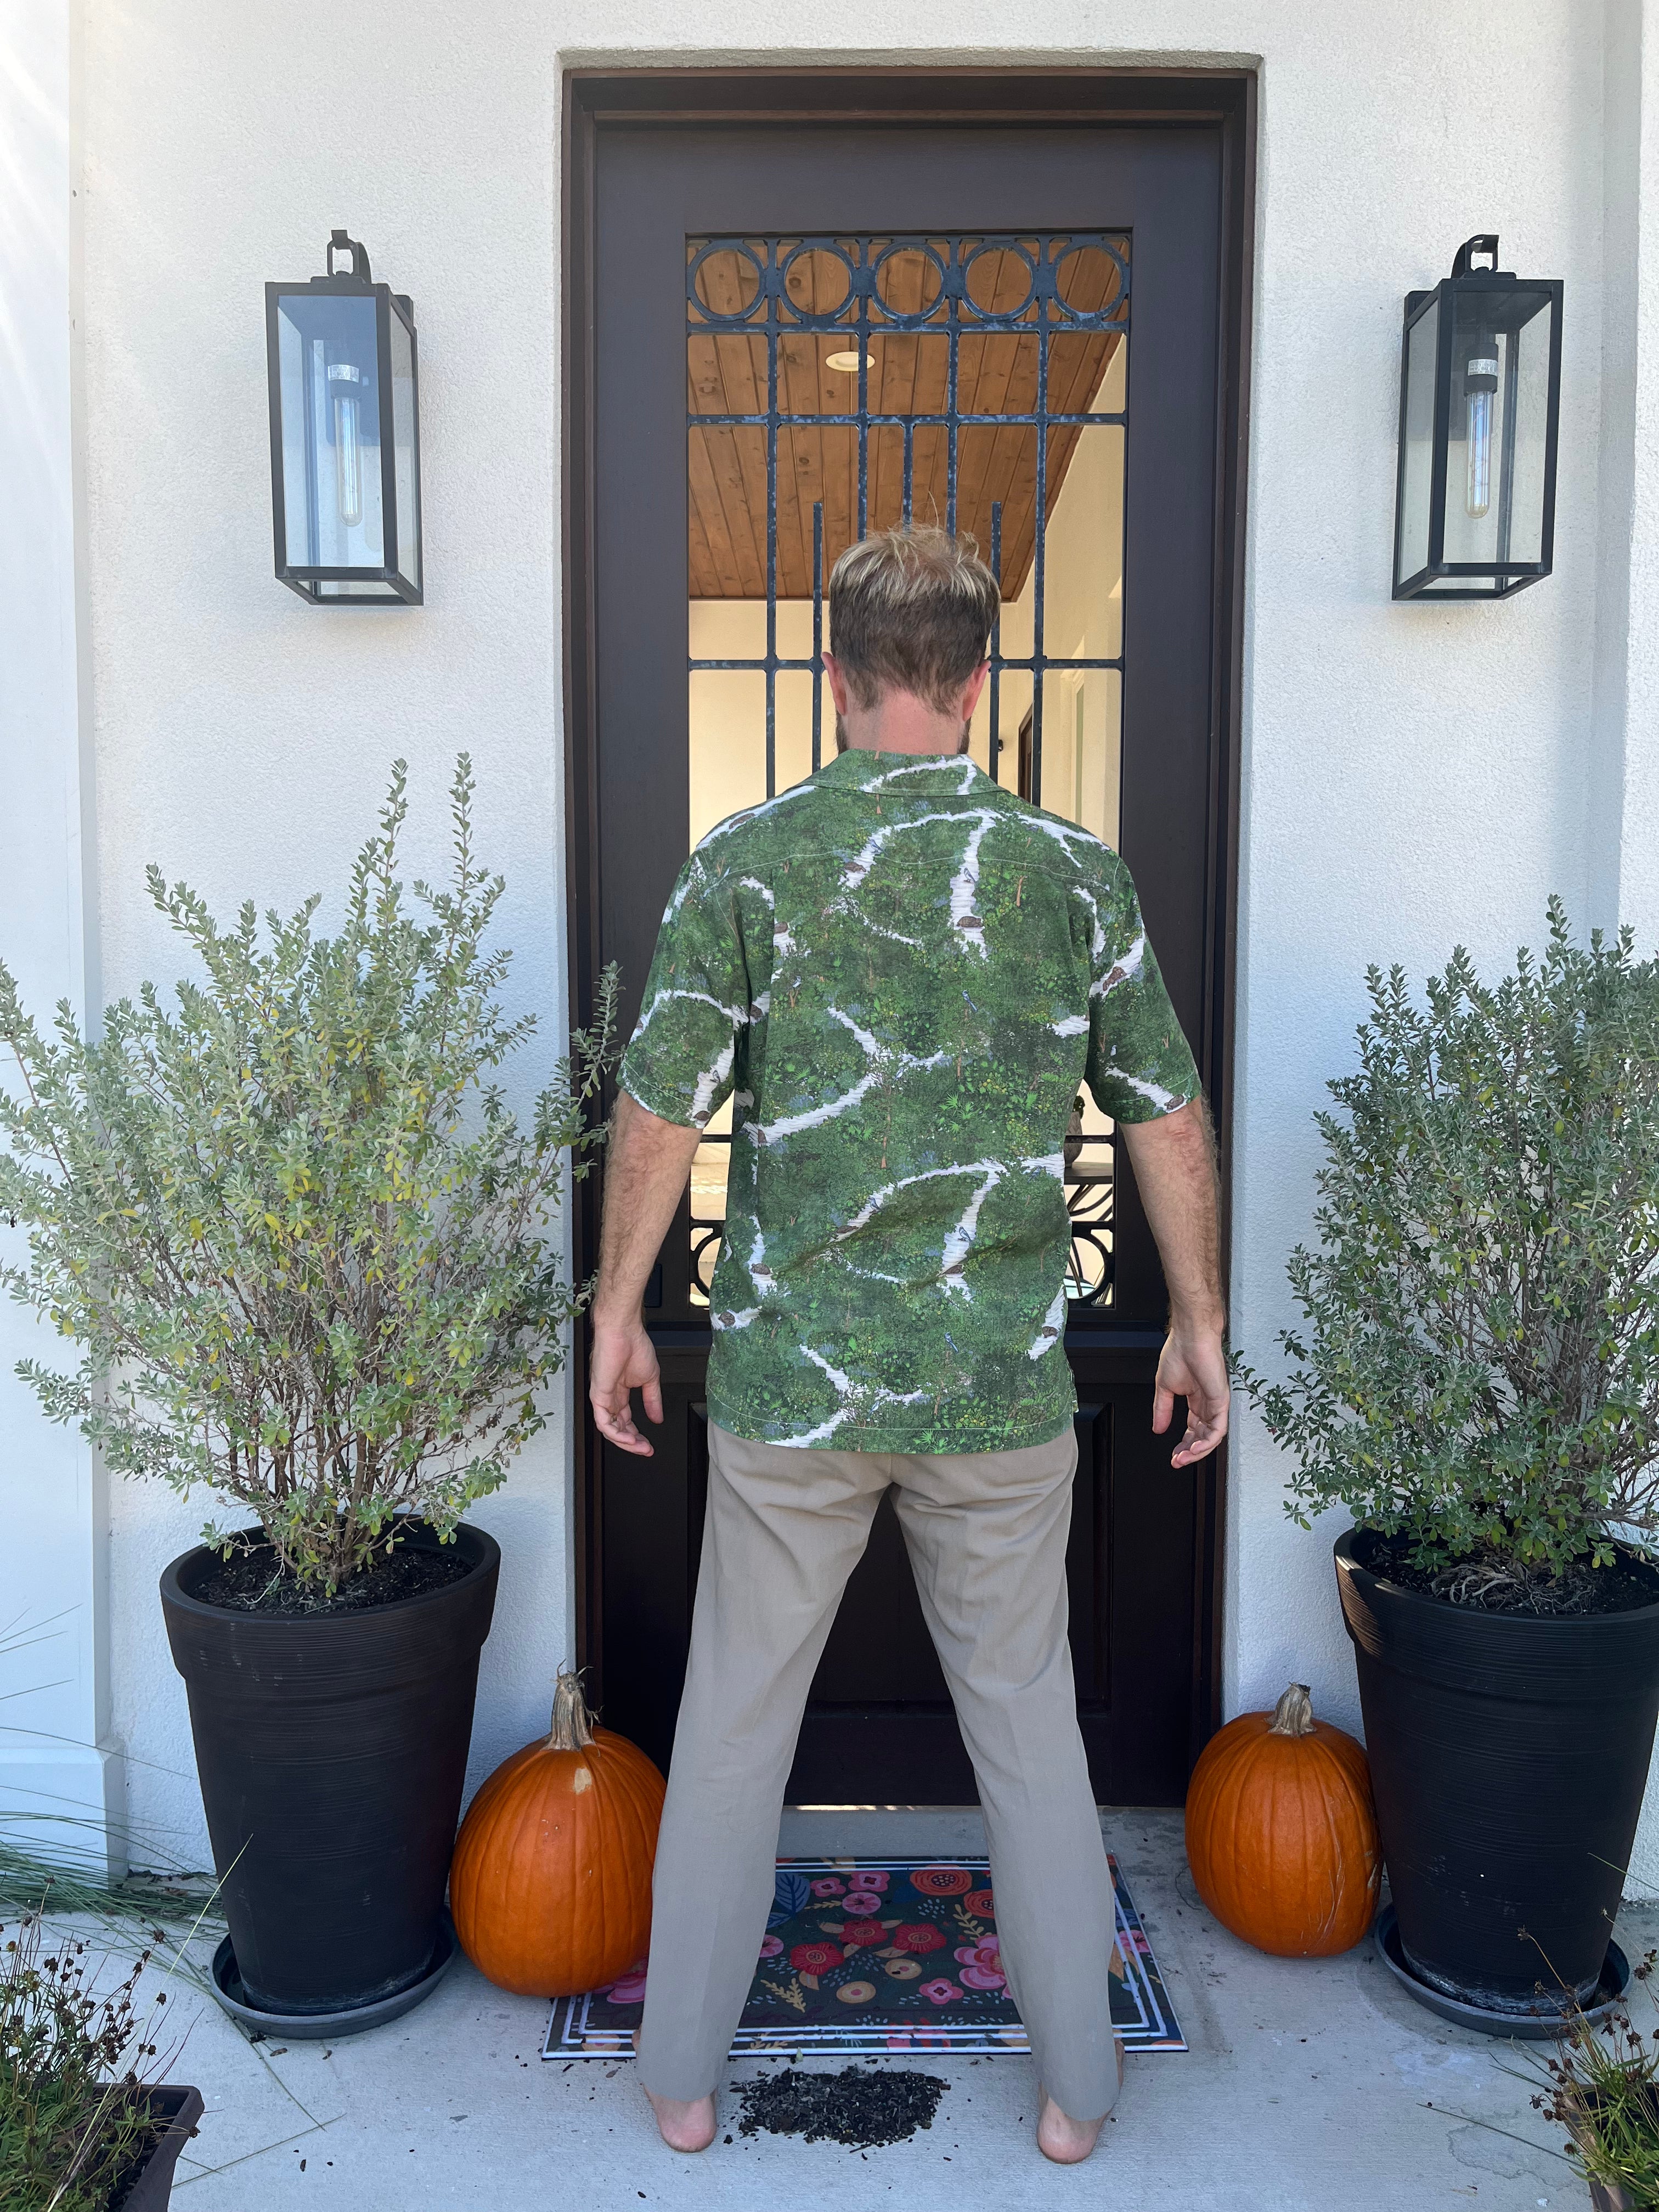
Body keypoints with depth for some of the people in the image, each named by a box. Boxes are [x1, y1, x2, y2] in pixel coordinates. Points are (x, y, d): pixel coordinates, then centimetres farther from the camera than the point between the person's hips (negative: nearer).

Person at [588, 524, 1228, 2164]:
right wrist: (1196, 1323, 12)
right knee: (1026, 1718, 17)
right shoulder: (1072, 869, -2)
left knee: (735, 1719, 16)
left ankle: (683, 2072, 33)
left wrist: (617, 1312, 6)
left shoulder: (746, 861, -6)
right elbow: (1167, 1119, 2)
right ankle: (1075, 2082, 32)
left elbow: (658, 1115, -7)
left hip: (789, 1379, -1)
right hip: (1003, 1384, 1)